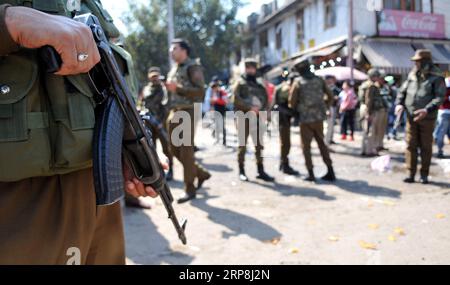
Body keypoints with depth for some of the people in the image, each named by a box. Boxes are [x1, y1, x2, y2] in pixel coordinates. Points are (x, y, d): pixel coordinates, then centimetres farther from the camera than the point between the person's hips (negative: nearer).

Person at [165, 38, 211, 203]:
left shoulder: (193, 67, -6)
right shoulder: (174, 69, 20)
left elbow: (200, 91, -17)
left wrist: (177, 88, -20)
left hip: (187, 112, -9)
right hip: (174, 112, 9)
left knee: (186, 151, -6)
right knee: (175, 150, 10)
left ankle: (190, 189, 5)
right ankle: (201, 174, 26)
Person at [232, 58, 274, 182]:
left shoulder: (260, 84, 16)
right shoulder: (240, 83, 3)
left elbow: (266, 100, 12)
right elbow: (236, 99, -11)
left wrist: (261, 109, -8)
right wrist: (250, 107, -19)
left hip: (256, 117, 4)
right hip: (243, 117, -4)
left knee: (259, 145, 5)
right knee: (243, 145, 1)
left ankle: (261, 171, 11)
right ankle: (242, 171, 10)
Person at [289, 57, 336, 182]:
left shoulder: (298, 82, -6)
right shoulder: (319, 80, 5)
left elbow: (292, 101, -6)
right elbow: (331, 97, 7)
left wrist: (296, 110, 13)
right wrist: (324, 108, 17)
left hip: (305, 118, -4)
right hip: (319, 117, 4)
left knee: (306, 146, 6)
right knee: (322, 144, 14)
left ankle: (311, 174, 3)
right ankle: (330, 172, 13)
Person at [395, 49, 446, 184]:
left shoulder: (436, 77, -6)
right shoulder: (412, 75, 7)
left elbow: (439, 97, -13)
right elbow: (403, 91, 14)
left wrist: (427, 110, -26)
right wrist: (399, 103, -5)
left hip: (427, 118, -3)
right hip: (411, 117, 4)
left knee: (426, 146, 6)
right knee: (411, 145, 3)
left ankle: (424, 174, 16)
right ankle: (411, 174, 9)